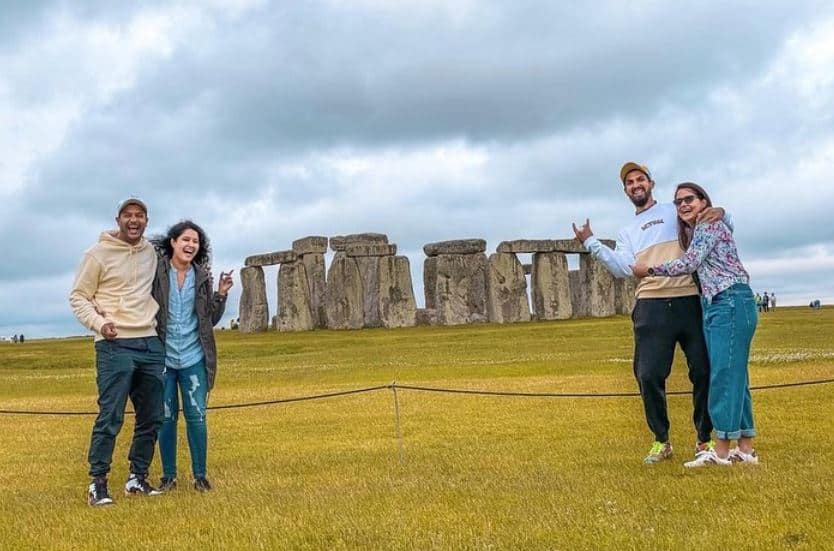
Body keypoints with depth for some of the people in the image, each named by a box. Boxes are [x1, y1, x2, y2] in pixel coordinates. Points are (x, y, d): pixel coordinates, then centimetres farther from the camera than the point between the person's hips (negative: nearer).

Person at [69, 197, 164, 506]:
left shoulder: (152, 253, 12)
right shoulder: (98, 254, -4)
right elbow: (78, 297, -2)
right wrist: (98, 323, -16)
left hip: (151, 344, 6)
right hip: (115, 346, -6)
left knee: (151, 417, 9)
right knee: (110, 417, -10)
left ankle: (137, 478, 21)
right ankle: (97, 483, 0)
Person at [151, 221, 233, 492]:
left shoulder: (202, 276, 3)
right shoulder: (155, 272, -6)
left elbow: (211, 320, 7)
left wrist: (221, 294, -6)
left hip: (193, 358, 2)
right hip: (162, 357, -1)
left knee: (196, 416, 2)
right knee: (166, 418, 7)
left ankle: (200, 475, 13)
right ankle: (168, 475, 19)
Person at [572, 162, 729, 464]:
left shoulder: (677, 212, 16)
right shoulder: (626, 233, 22)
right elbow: (624, 268, 4)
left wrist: (720, 212, -10)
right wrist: (591, 243, -4)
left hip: (691, 302, -1)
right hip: (651, 307, 2)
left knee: (704, 371, 0)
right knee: (649, 375, -4)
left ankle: (705, 439, 16)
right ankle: (661, 441, 11)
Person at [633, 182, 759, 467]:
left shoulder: (709, 224, -5)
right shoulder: (692, 231, 23)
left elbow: (689, 263, -13)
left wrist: (650, 269, -3)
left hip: (732, 302, -10)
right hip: (715, 305, 10)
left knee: (724, 373, -10)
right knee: (734, 375, 7)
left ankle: (722, 450, -9)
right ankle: (745, 449, 10)